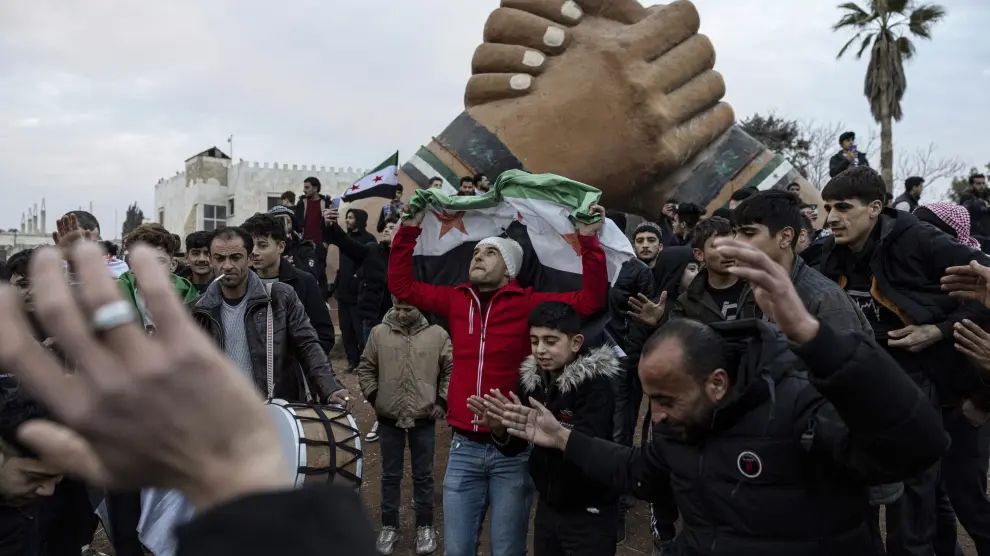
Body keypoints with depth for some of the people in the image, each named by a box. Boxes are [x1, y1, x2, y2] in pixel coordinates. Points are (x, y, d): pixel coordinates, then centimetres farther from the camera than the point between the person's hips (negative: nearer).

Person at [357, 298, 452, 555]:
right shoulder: (379, 333, -2)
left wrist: (442, 401, -3)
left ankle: (425, 526, 28)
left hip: (424, 418, -1)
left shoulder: (438, 334, -4)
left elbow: (451, 370, 2)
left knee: (423, 475, 12)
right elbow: (365, 368, 6)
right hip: (389, 418, 1)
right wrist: (373, 396, -3)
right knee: (390, 475, 14)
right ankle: (389, 526, 29)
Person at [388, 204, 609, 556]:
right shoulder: (456, 300, 6)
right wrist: (409, 228, 4)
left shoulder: (529, 304, -4)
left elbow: (591, 301, -10)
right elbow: (401, 285, 10)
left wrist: (588, 241, -17)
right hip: (464, 448, 3)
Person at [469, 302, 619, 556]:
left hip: (589, 515, -5)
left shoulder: (596, 383, -16)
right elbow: (515, 447, 3)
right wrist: (500, 430, -17)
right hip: (547, 506, 5)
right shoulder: (531, 378, -2)